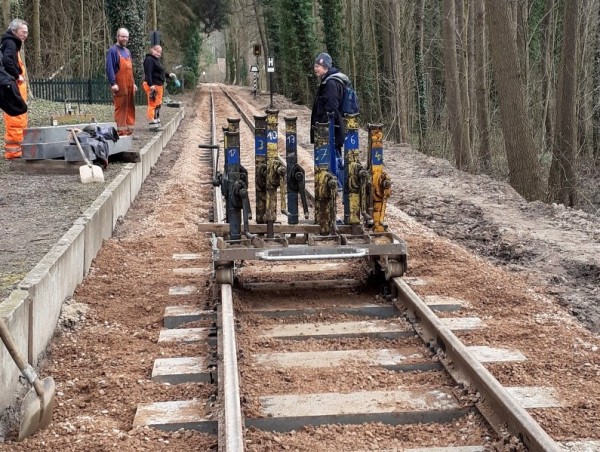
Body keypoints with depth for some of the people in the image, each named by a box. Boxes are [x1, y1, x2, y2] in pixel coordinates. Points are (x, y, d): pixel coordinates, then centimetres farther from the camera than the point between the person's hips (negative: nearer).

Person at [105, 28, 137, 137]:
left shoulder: (127, 51, 17)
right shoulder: (113, 50, -7)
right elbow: (109, 68, -13)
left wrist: (133, 83, 18)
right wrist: (113, 83, -20)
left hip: (129, 85, 8)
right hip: (120, 85, -7)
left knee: (130, 107, 8)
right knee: (121, 107, -6)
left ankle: (129, 129, 13)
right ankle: (121, 130, -3)